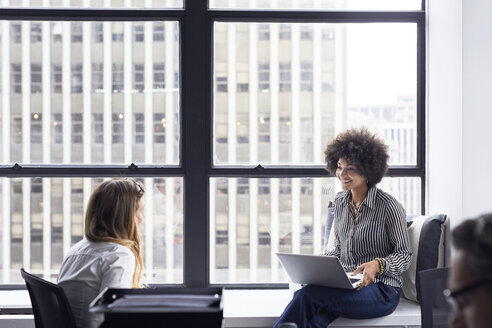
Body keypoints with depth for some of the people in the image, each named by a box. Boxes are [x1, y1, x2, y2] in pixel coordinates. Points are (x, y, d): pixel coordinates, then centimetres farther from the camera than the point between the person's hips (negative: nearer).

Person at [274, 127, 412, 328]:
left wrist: (377, 264, -23)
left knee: (307, 294, -31)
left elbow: (405, 255, -3)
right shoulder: (340, 202, 12)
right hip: (345, 283, 5)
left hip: (381, 290, -5)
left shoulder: (389, 207, -8)